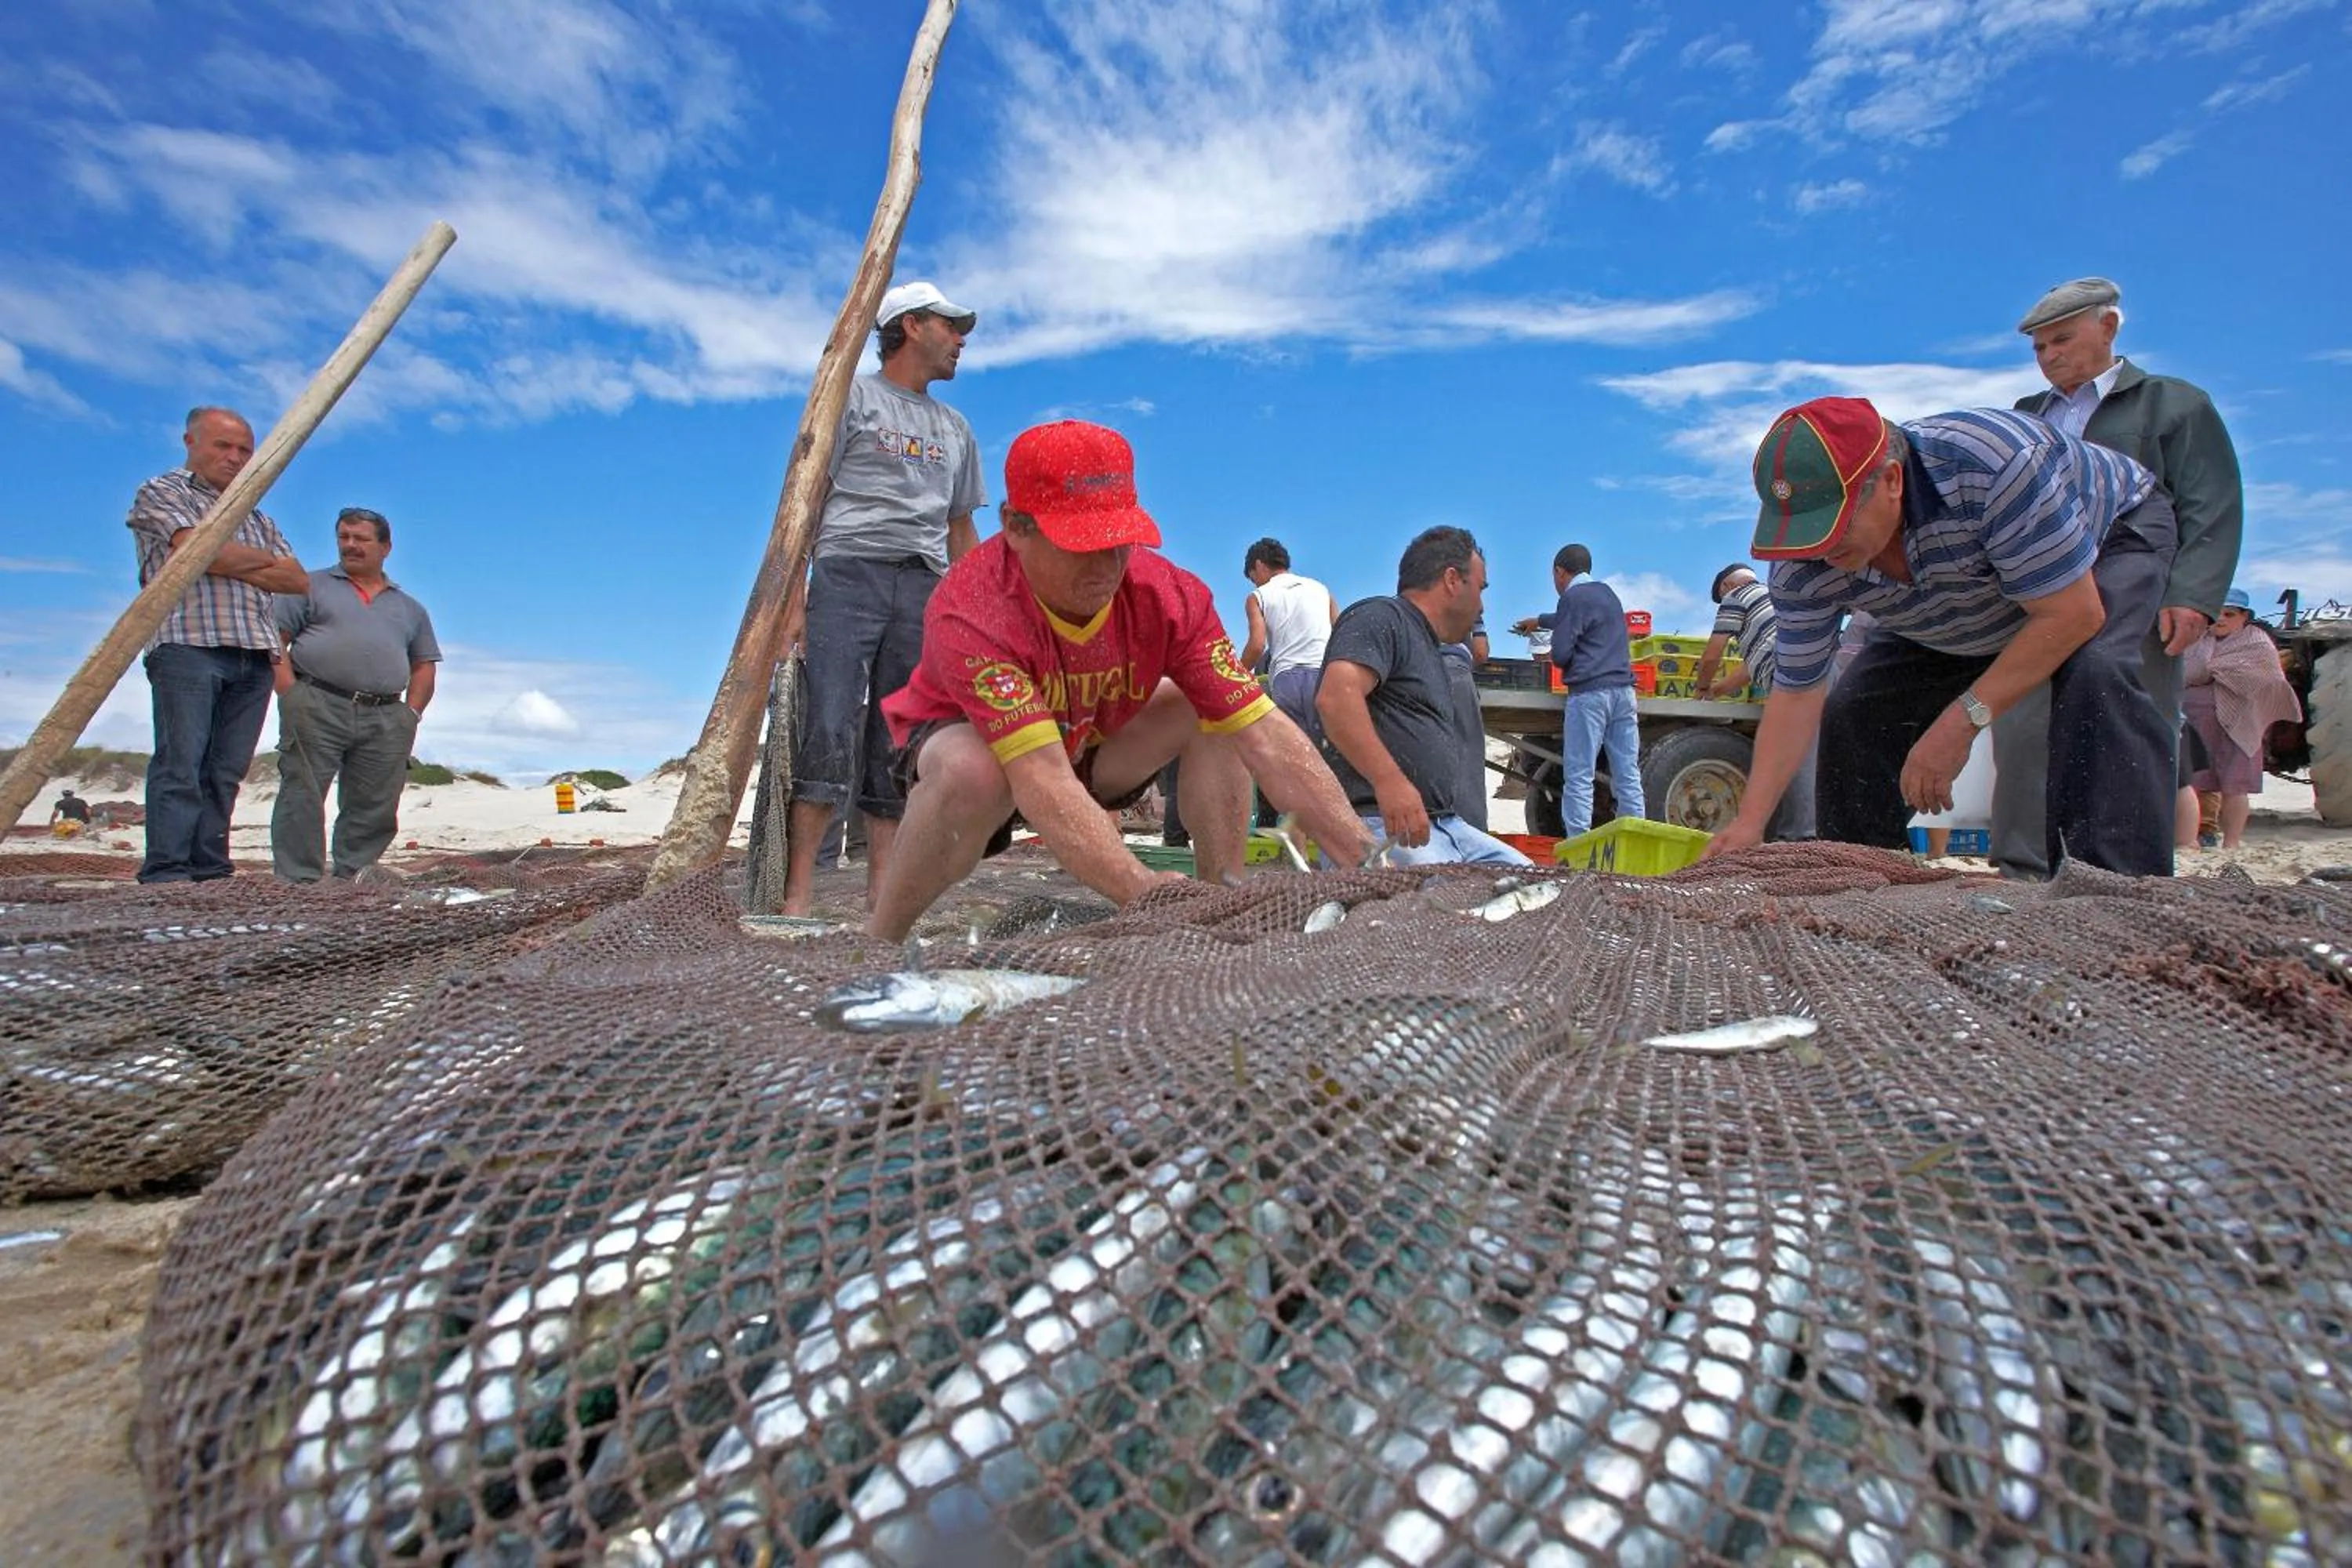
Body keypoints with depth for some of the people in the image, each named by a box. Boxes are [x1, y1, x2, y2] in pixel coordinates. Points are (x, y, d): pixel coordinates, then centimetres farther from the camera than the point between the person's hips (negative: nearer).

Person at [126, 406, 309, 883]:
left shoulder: (255, 516, 27)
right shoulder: (161, 493, 10)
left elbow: (298, 580, 15)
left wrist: (233, 567, 0)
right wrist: (264, 558, 9)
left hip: (255, 655, 5)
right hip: (187, 646, -5)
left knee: (226, 771, 1)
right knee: (181, 767, -11)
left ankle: (211, 872, 1)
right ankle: (166, 875, -11)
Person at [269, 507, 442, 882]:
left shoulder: (409, 608, 24)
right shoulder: (310, 586, 15)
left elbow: (425, 664, 22)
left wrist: (411, 713, 7)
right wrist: (290, 692, -7)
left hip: (385, 719, 3)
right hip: (317, 709, -2)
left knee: (374, 807, 0)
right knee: (303, 796, -7)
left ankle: (354, 880, 7)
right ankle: (297, 881, -4)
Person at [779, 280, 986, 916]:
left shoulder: (955, 428, 25)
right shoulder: (853, 397, 10)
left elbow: (961, 533, 24)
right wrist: (792, 598, -9)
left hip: (925, 588, 5)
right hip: (849, 573, -4)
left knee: (899, 746, -1)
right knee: (829, 733, -14)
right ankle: (797, 894, -12)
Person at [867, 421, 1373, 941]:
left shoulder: (1169, 595, -24)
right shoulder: (970, 613, -36)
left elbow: (1264, 734, -27)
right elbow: (1043, 780, -45)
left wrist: (1368, 855, -36)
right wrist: (1143, 891, -57)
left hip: (1090, 742, 5)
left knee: (1215, 710, -16)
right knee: (972, 774, -40)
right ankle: (877, 941, -16)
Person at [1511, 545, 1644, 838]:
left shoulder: (1573, 597, -5)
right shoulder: (1606, 592, 21)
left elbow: (1560, 654, -11)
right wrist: (1539, 621, 57)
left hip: (1589, 693, -8)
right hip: (1623, 690, 8)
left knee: (1578, 775, -6)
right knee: (1628, 775, 4)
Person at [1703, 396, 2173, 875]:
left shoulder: (1995, 464, -43)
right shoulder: (1802, 566, -28)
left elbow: (2073, 614, -36)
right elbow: (1796, 693, -21)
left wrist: (1963, 721, -40)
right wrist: (1750, 822, -27)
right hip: (1964, 620, 4)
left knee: (2094, 673, -34)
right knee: (1853, 714, -8)